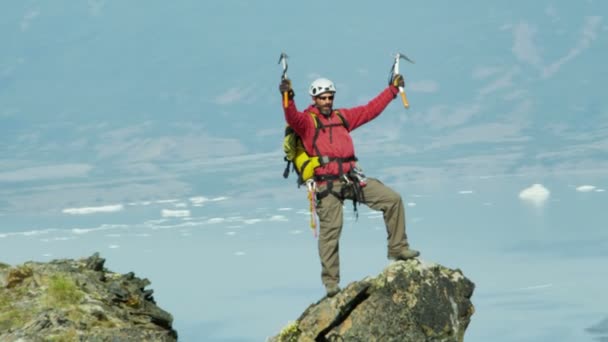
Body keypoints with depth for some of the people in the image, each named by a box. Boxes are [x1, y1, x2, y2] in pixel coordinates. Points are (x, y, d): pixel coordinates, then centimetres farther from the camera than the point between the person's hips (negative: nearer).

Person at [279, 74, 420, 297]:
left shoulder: (342, 117, 20)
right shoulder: (307, 120, 2)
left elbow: (370, 110, 28)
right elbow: (293, 119, -20)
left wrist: (392, 89, 32)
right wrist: (288, 98, -39)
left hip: (352, 178, 6)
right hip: (327, 184, -6)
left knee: (393, 199, 0)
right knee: (330, 230, -10)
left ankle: (398, 249, 12)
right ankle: (331, 282, -3)